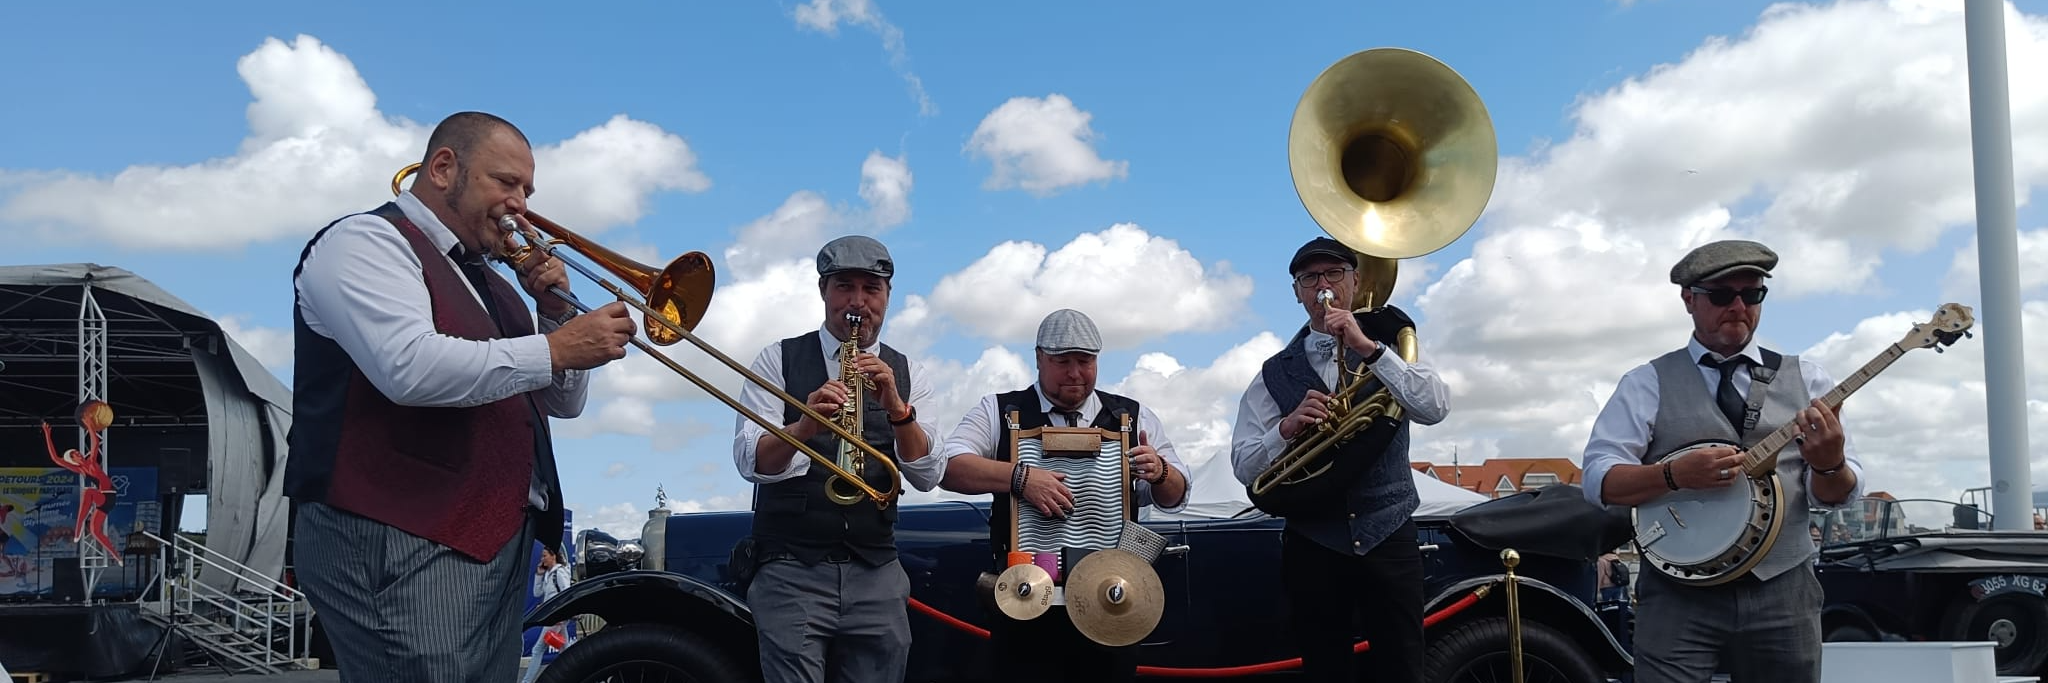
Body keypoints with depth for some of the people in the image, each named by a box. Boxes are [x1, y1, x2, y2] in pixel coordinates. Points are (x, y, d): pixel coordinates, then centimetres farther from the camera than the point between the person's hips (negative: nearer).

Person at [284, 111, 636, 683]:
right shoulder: (365, 241, -4)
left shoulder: (487, 283, 22)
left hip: (498, 544, 9)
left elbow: (563, 402, 23)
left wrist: (555, 310, 6)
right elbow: (410, 368, -22)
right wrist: (556, 346, -16)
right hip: (398, 543, -8)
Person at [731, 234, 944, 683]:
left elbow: (928, 476, -1)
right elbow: (750, 462, -9)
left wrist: (897, 408, -17)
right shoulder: (778, 361, 4)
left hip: (876, 574, 3)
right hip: (791, 568, -2)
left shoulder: (905, 375, 10)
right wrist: (804, 426, -28)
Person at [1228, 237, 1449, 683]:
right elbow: (1244, 466, 1)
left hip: (1387, 538, -1)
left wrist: (1368, 347, -19)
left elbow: (1435, 408, -12)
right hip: (1312, 544, 1)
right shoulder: (1276, 373, 9)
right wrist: (1287, 427, -17)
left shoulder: (1389, 344, 8)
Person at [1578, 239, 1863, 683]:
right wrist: (1675, 474, -20)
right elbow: (1598, 479, -4)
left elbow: (1838, 497, 5)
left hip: (1782, 594, 3)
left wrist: (1829, 463, -18)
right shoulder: (1648, 384, 3)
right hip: (1679, 596, -2)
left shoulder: (1804, 378, 9)